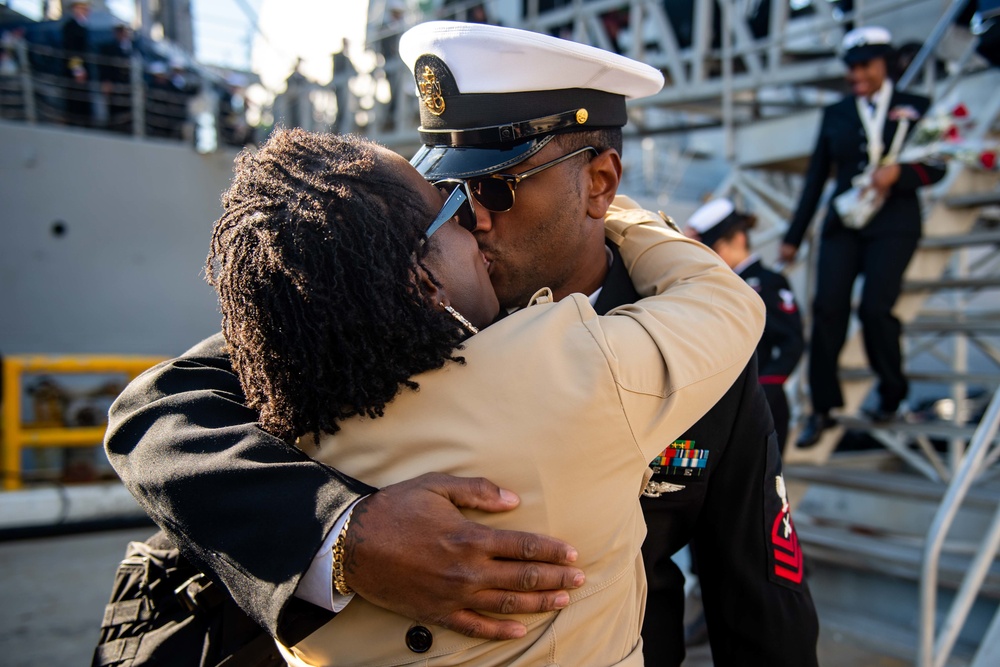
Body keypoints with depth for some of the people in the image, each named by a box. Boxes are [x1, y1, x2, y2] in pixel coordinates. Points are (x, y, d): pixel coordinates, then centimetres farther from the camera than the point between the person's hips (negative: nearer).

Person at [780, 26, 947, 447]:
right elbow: (816, 177, 13)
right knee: (827, 309, -9)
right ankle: (823, 409, -1)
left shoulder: (915, 108, 7)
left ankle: (891, 395, 12)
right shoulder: (836, 114, 13)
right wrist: (794, 237, 10)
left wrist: (898, 173, -18)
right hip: (843, 224, 3)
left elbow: (934, 169, 3)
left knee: (875, 308, -14)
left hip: (893, 226, -2)